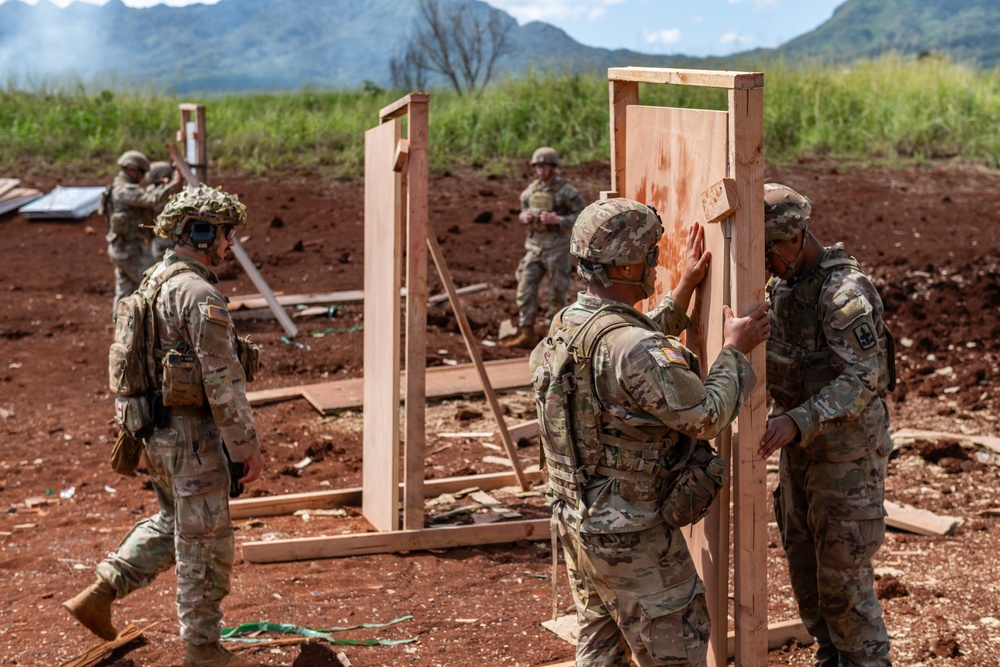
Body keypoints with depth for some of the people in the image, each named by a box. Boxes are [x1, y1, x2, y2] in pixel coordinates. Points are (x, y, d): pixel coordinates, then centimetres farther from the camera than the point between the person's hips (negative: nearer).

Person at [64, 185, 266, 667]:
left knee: (172, 524, 25)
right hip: (192, 433, -9)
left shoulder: (153, 283, 9)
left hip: (156, 429, 9)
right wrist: (247, 445, -17)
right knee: (204, 542, 4)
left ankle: (99, 594, 20)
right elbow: (223, 379, -22)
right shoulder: (200, 294, -21)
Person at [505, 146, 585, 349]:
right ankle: (527, 334, 2)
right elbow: (523, 212, 20)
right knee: (525, 289, -2)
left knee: (557, 293, 2)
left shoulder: (566, 191, -10)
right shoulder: (531, 190, 7)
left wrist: (557, 219, -23)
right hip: (534, 246, 5)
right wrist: (524, 217, -4)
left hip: (557, 248, -5)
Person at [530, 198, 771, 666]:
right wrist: (735, 350, -5)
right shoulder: (632, 345, -27)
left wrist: (683, 289, 20)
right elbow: (707, 417, -20)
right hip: (632, 536, -9)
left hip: (575, 520, 9)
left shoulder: (564, 327, 2)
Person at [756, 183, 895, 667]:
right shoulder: (784, 284, 5)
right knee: (803, 559, 16)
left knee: (842, 570, -2)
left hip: (847, 446, -9)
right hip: (801, 442, 9)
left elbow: (860, 380, -29)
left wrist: (797, 421, -38)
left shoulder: (845, 292, -23)